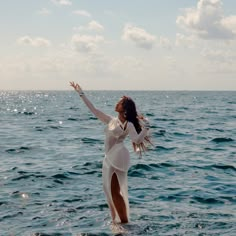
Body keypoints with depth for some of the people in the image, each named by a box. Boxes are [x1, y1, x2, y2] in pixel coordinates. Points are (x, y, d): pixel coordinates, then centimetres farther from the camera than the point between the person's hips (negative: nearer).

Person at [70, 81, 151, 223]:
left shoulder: (128, 125, -6)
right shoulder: (111, 120, 13)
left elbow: (137, 140, -20)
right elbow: (94, 109, 17)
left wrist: (145, 129, -36)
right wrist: (81, 93, 17)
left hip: (118, 158, -8)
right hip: (109, 158, 8)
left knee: (115, 191, -8)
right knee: (110, 190, 11)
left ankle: (124, 222, -1)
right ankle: (118, 221, 20)